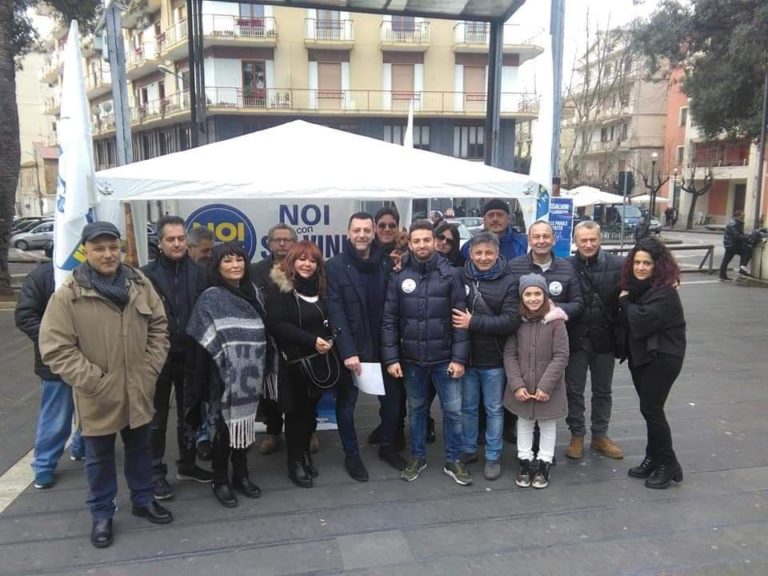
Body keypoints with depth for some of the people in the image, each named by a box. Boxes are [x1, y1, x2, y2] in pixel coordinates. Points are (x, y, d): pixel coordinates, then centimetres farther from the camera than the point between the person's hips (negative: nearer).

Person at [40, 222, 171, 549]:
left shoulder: (140, 284, -2)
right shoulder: (68, 294, -13)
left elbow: (159, 328, 5)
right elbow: (55, 348, -14)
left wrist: (150, 369, -4)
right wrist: (93, 381, -17)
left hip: (139, 392, 3)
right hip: (97, 397, -3)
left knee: (140, 449, 21)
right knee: (99, 457, 16)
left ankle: (143, 500, 41)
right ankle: (102, 514, 35)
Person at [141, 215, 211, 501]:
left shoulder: (198, 273, 2)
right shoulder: (147, 275, -8)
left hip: (190, 356, 4)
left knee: (189, 414, 17)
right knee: (157, 418, 10)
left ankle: (187, 464, 34)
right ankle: (156, 472, 23)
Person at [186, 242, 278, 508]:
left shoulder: (253, 292, 8)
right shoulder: (210, 298, -8)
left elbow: (264, 331, 13)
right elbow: (204, 343, -10)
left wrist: (265, 368, 11)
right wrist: (211, 377, -13)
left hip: (249, 375, 5)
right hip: (224, 377, -5)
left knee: (244, 424, 14)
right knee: (225, 426, 4)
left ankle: (241, 475, 29)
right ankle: (220, 481, 21)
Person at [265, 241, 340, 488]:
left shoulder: (319, 286, 10)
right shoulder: (278, 288, -9)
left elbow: (328, 319, 20)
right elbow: (276, 324, -18)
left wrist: (329, 339, 1)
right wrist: (311, 341, -21)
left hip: (319, 360, 5)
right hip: (294, 361, -5)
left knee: (310, 410, 12)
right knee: (296, 412, 5)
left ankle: (305, 455, 29)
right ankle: (295, 463, 20)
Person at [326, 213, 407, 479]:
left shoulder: (387, 263, 1)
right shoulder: (335, 266, -7)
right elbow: (335, 312, -13)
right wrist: (348, 352, -20)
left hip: (382, 347, 3)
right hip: (350, 349, -3)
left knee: (392, 399, 12)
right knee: (346, 403, 10)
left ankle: (387, 446, 34)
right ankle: (351, 454, 29)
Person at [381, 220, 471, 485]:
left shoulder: (450, 274, -6)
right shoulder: (399, 276, -2)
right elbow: (389, 321, -1)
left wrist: (459, 357, -10)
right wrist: (391, 358, -6)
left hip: (445, 358, -1)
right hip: (411, 359, 1)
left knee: (453, 410, 7)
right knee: (416, 410, 16)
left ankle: (453, 460, 25)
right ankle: (417, 457, 34)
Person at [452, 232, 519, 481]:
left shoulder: (508, 282, -6)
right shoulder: (461, 278, -2)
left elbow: (511, 321, -15)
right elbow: (452, 314, 3)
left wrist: (473, 323, -20)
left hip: (494, 359, -2)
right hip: (466, 356, 2)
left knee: (494, 409, 12)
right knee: (467, 407, 15)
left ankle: (493, 457, 26)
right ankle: (467, 450, 33)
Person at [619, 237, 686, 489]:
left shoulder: (665, 293, -18)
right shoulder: (635, 286, 8)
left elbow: (640, 322, -27)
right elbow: (627, 322, 6)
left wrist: (625, 301, -12)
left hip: (663, 358, -8)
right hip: (641, 356, 8)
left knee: (651, 409, -5)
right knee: (649, 408, 13)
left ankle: (668, 464, 10)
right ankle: (654, 458, 25)